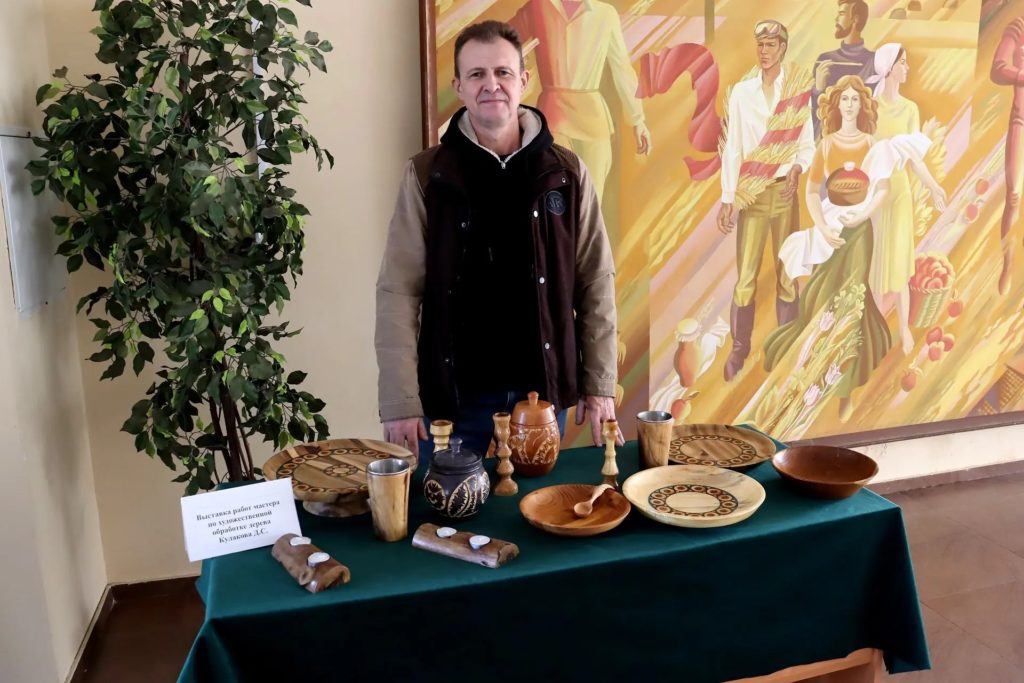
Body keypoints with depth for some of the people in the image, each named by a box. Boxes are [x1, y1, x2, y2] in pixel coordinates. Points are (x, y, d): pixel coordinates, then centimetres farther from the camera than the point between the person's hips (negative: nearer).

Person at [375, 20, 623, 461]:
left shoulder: (567, 172, 1)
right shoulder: (426, 176, -3)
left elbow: (596, 282, 2)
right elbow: (398, 291, -7)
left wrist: (599, 384, -1)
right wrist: (400, 401, -13)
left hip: (543, 391, 2)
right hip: (453, 395, -1)